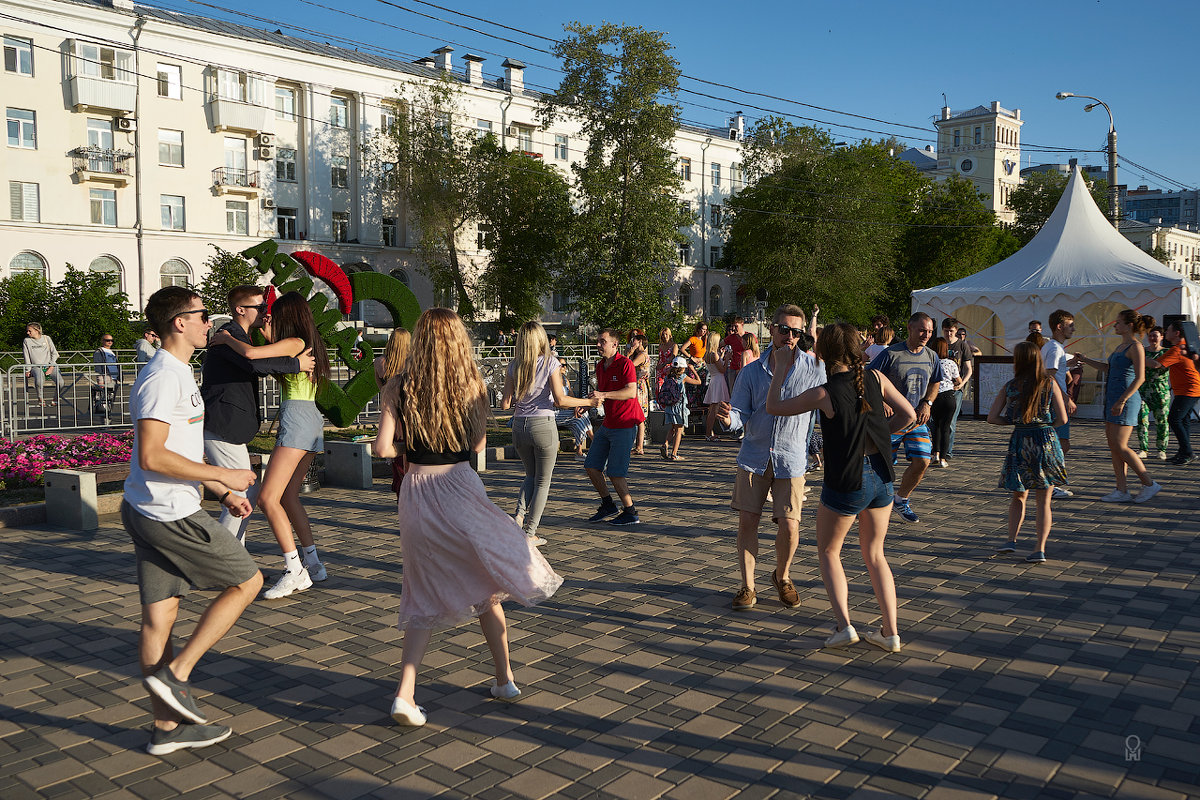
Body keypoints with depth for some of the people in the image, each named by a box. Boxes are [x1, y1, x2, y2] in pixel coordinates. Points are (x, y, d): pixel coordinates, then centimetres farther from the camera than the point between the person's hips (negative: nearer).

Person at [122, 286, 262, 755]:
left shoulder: (176, 374, 17)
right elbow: (153, 457, -24)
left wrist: (222, 492, 20)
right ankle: (175, 673, 5)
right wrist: (224, 476, -17)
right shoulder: (162, 378, -17)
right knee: (247, 581, 2)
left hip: (150, 512, 10)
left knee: (159, 615, 12)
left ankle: (167, 727, 21)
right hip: (170, 515, -10)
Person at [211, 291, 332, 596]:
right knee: (288, 496, 15)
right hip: (313, 422, 10)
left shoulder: (294, 342, -10)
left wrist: (225, 338, -4)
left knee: (268, 498, -9)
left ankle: (295, 571, -10)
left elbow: (250, 353, -23)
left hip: (297, 417, -10)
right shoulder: (311, 344, 17)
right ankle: (313, 562, 16)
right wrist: (270, 338, 25)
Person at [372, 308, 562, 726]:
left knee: (425, 597, 15)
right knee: (486, 587, 18)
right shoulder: (472, 386, -4)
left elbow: (383, 448, -8)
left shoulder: (397, 389, -5)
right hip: (461, 490, 0)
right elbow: (477, 443, 5)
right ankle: (504, 679, 27)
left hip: (416, 493, 1)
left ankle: (405, 692, 4)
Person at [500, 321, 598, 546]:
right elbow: (560, 400, -14)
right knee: (542, 481, 10)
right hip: (543, 425, -4)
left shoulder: (514, 366, 2)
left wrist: (504, 401, 23)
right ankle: (530, 533, 9)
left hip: (519, 426, 4)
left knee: (531, 475, 24)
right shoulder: (550, 363, -7)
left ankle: (520, 514, 3)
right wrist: (588, 402, -2)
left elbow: (505, 404, 0)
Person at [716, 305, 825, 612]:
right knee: (747, 520, 0)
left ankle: (782, 576, 26)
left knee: (789, 526, -4)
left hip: (791, 459, -1)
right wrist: (729, 419, -24)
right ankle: (747, 586, 15)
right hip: (754, 456, 1)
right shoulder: (753, 371, 1)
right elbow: (741, 414, -1)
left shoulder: (813, 368, -3)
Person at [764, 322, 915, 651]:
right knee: (875, 554, 20)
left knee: (828, 552, 17)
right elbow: (908, 415, 6)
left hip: (845, 483, -5)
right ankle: (890, 632, 16)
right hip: (881, 478, 5)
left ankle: (844, 624, 4)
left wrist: (780, 368, 4)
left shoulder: (825, 394, -16)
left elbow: (774, 407, -5)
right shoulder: (876, 378, -3)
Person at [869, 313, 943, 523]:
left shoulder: (931, 357, 6)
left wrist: (927, 403, 4)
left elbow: (935, 383, 20)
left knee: (922, 461, -5)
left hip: (917, 420, 5)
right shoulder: (891, 354, -12)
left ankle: (901, 500, 18)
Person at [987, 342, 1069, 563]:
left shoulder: (1009, 387, -1)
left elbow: (992, 417, -3)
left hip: (1019, 442, 1)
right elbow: (1062, 419, -4)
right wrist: (1044, 424, 14)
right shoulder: (1050, 383, -3)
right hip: (1046, 440, 0)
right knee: (1044, 500, 6)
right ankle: (1040, 549, 0)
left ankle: (1012, 539, 8)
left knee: (1019, 496, 18)